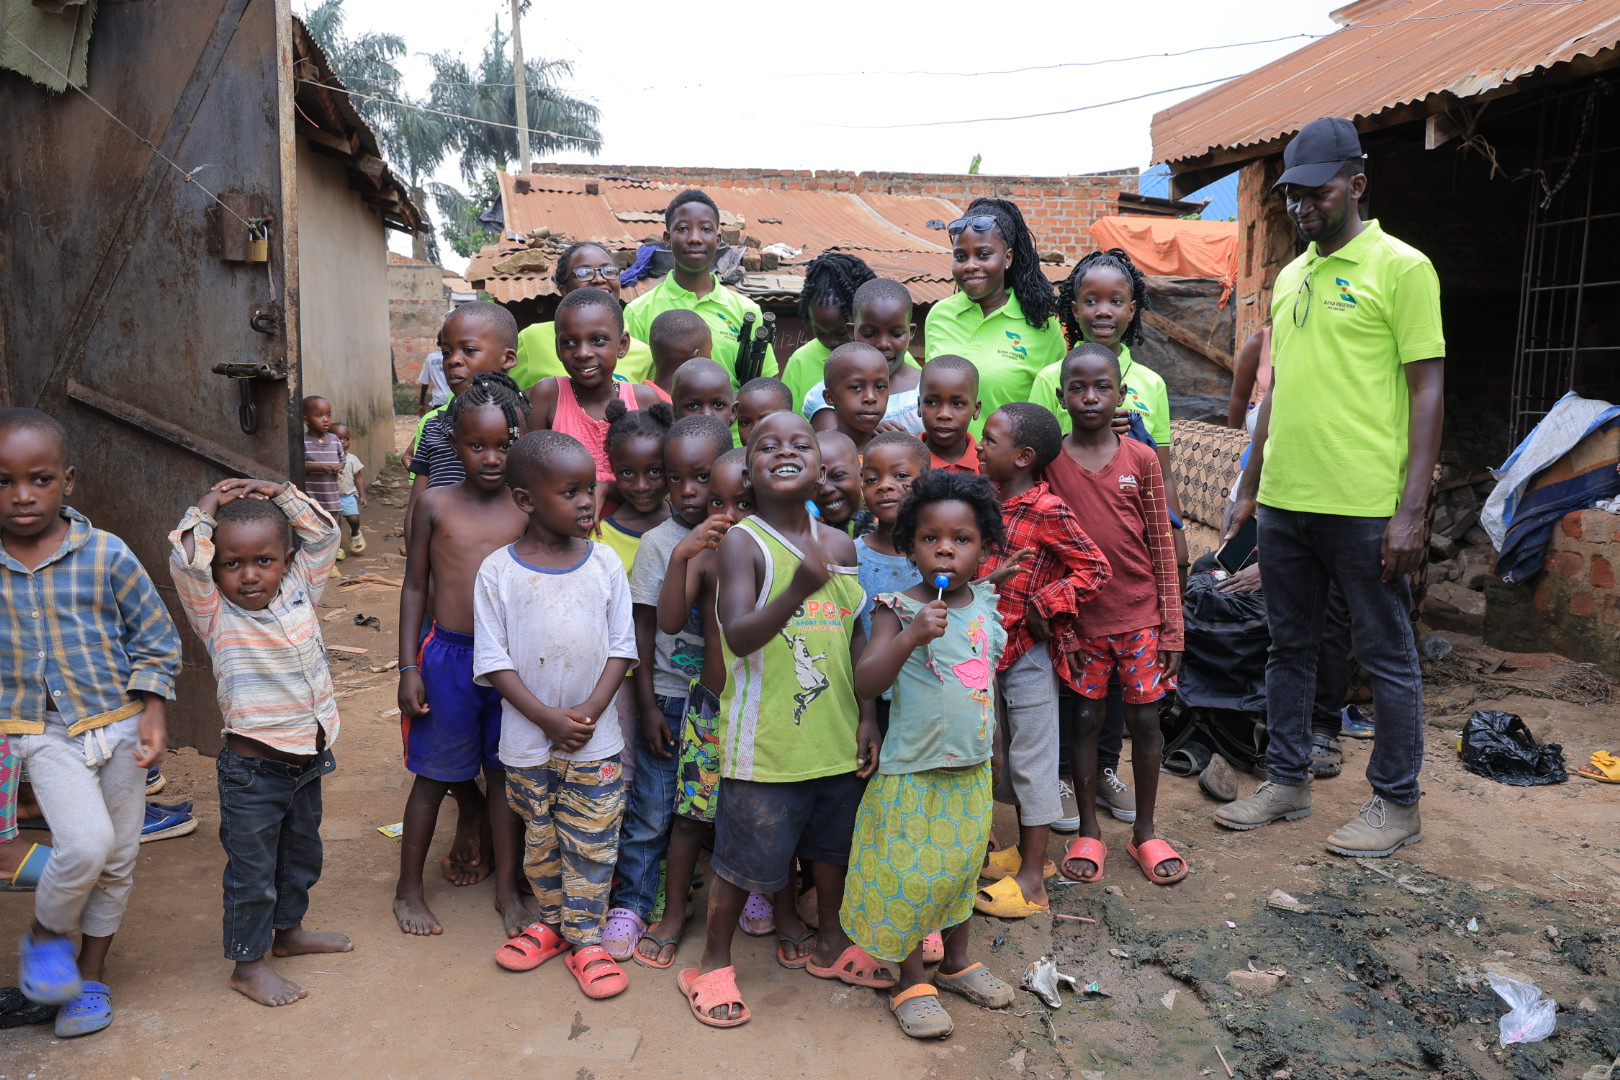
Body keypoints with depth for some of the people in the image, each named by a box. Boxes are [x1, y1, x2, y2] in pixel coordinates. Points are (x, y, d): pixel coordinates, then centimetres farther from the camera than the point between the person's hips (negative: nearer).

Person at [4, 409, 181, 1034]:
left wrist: (153, 715, -7)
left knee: (118, 858, 10)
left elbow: (156, 640, 0)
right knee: (85, 843, -19)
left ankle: (91, 972, 31)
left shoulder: (106, 555, -7)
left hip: (117, 724, 1)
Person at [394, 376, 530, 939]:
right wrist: (408, 667, -1)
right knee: (437, 775, 11)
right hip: (447, 655, -1)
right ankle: (409, 887, 29)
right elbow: (415, 587, 2)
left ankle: (506, 887, 27)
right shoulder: (434, 504, -2)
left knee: (504, 774, 11)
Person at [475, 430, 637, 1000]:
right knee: (540, 839, 16)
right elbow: (494, 660, -8)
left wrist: (590, 710, -13)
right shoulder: (498, 571, -8)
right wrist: (547, 718, -16)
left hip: (596, 739, 1)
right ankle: (551, 919, 36)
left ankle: (585, 937, 23)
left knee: (591, 842, 7)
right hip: (528, 740, 0)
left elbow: (622, 648, -1)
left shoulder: (604, 562, -3)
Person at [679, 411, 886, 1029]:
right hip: (765, 742, -6)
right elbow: (739, 637, -25)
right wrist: (798, 590, -40)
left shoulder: (839, 545, 5)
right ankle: (714, 964, 29)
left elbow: (855, 636, 11)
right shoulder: (741, 543, -13)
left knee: (832, 844, 22)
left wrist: (867, 716, 7)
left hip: (837, 738, 6)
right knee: (744, 859, 7)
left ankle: (830, 944, 45)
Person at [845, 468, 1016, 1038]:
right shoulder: (900, 608, -16)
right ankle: (911, 983, 23)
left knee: (962, 865, 20)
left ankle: (957, 962, 40)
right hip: (914, 772, -5)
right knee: (909, 876, 4)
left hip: (972, 770, 6)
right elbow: (865, 684, -26)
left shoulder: (986, 604, 1)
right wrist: (911, 636, -37)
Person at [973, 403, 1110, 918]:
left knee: (1032, 759, 2)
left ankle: (1032, 879, 13)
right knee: (1007, 754, 18)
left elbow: (1095, 569, -15)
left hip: (1030, 651, -8)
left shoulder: (1048, 512, -17)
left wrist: (1047, 604, -22)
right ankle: (1026, 851, 35)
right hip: (992, 647, 8)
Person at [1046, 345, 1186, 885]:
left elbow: (1162, 546, 1)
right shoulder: (1047, 461, -2)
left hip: (1140, 617, 1)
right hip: (1078, 618, 0)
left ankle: (1145, 831, 24)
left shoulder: (1141, 460, -1)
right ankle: (1088, 831, 24)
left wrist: (1172, 629, -1)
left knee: (1145, 719, 7)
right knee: (1085, 719, 8)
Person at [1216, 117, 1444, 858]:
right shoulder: (1290, 277, 15)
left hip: (1365, 506, -6)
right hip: (1284, 501, 7)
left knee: (1387, 657, 6)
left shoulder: (1400, 267, -5)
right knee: (1290, 649, 14)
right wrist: (1248, 490, 17)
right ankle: (1287, 782, 27)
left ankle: (1397, 803, 19)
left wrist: (1411, 510, -14)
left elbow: (1427, 390, -8)